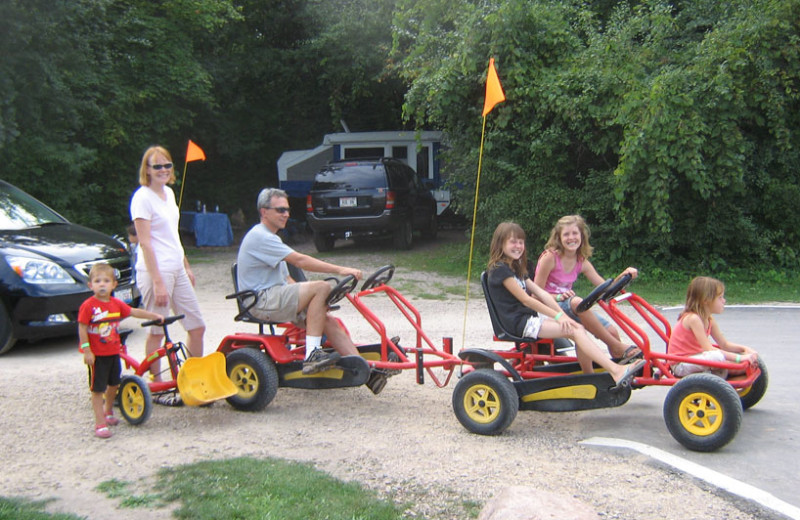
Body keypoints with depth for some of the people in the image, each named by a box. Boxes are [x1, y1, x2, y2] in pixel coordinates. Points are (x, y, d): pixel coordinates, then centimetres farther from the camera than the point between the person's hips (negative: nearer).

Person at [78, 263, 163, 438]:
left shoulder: (116, 304, 3)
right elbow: (82, 329, -14)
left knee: (114, 384, 19)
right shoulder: (88, 306, -15)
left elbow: (134, 312, 15)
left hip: (113, 352, 7)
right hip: (96, 354, -6)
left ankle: (108, 411, 42)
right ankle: (100, 423, 2)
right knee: (97, 389, -2)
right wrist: (86, 351, -18)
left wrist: (155, 316, 14)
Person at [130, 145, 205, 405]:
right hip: (155, 271, -8)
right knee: (157, 332, 0)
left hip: (176, 269, 8)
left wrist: (187, 267, 21)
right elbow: (145, 242, -16)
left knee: (197, 326, 9)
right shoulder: (142, 198, -11)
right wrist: (158, 282, -20)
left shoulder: (169, 193, 13)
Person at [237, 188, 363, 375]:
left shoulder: (271, 238, 24)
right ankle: (312, 355, -25)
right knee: (322, 287, -23)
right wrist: (339, 270, -25)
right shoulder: (259, 236, -11)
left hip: (276, 299, 10)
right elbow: (299, 260, -21)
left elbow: (286, 279, 21)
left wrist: (317, 302, 7)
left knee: (329, 322, -7)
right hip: (262, 301, -10)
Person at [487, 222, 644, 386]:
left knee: (579, 328, -7)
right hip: (519, 323, -9)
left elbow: (540, 292, 10)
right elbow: (525, 299, -15)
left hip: (531, 317, 9)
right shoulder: (499, 269, -9)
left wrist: (563, 315, -2)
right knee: (575, 331, -19)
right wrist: (557, 315, -15)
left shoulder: (517, 269, 21)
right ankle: (616, 371, -27)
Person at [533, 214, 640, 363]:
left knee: (611, 331, -13)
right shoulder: (550, 257, -14)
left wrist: (622, 276, -18)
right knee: (577, 302, -37)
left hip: (566, 304, 6)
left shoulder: (582, 262, 4)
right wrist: (558, 297, -28)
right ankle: (618, 347, -28)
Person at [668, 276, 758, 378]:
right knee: (718, 356, -33)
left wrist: (745, 349, -5)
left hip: (693, 359, 10)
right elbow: (709, 349, -28)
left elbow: (725, 344, 13)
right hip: (680, 365, -10)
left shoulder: (709, 320, 7)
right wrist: (739, 357, -30)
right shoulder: (693, 318, -22)